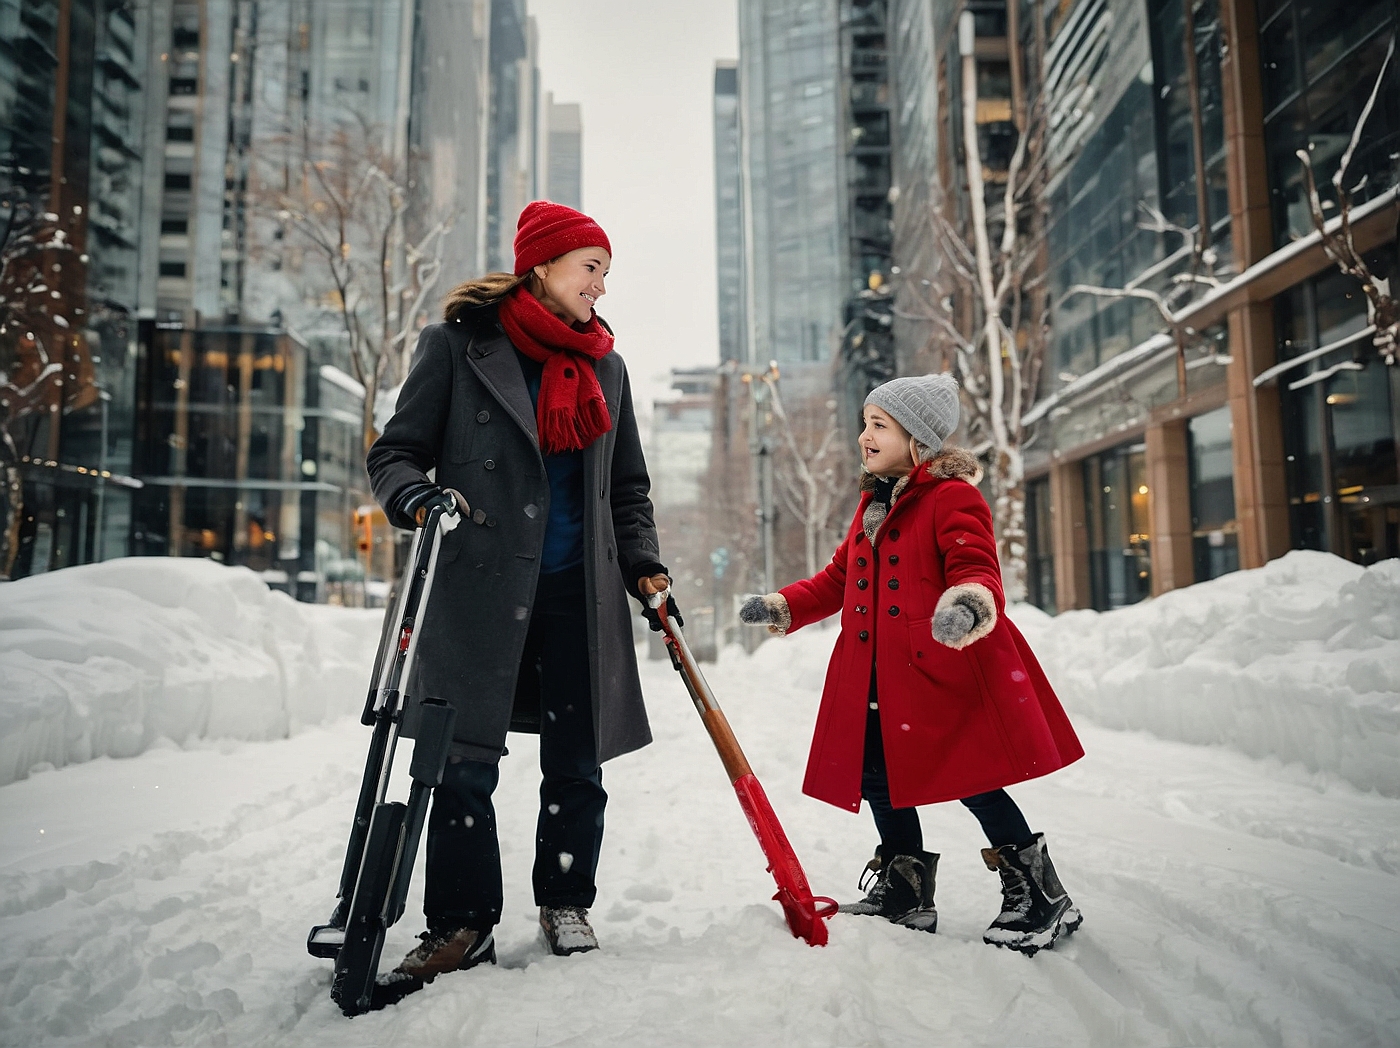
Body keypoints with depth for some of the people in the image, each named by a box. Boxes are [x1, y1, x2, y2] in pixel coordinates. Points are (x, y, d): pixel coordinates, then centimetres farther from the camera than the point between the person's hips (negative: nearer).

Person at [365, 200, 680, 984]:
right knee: (465, 764, -1)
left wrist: (642, 564, 6)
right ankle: (462, 924, 16)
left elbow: (627, 488, 20)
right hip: (479, 587, -3)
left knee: (576, 764, 7)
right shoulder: (458, 345, 3)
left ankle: (566, 903, 27)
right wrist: (417, 498, -20)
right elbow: (396, 453, 2)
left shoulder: (607, 366, 16)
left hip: (580, 592, 4)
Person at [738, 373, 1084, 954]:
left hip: (946, 669, -8)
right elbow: (840, 578, 23)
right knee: (879, 776, 11)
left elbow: (976, 569, -20)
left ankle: (1038, 893, 14)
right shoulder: (872, 505, 18)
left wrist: (968, 604, -42)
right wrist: (785, 606, 11)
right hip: (878, 678, 9)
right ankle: (906, 893, 28)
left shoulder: (952, 497, -8)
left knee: (970, 780, -5)